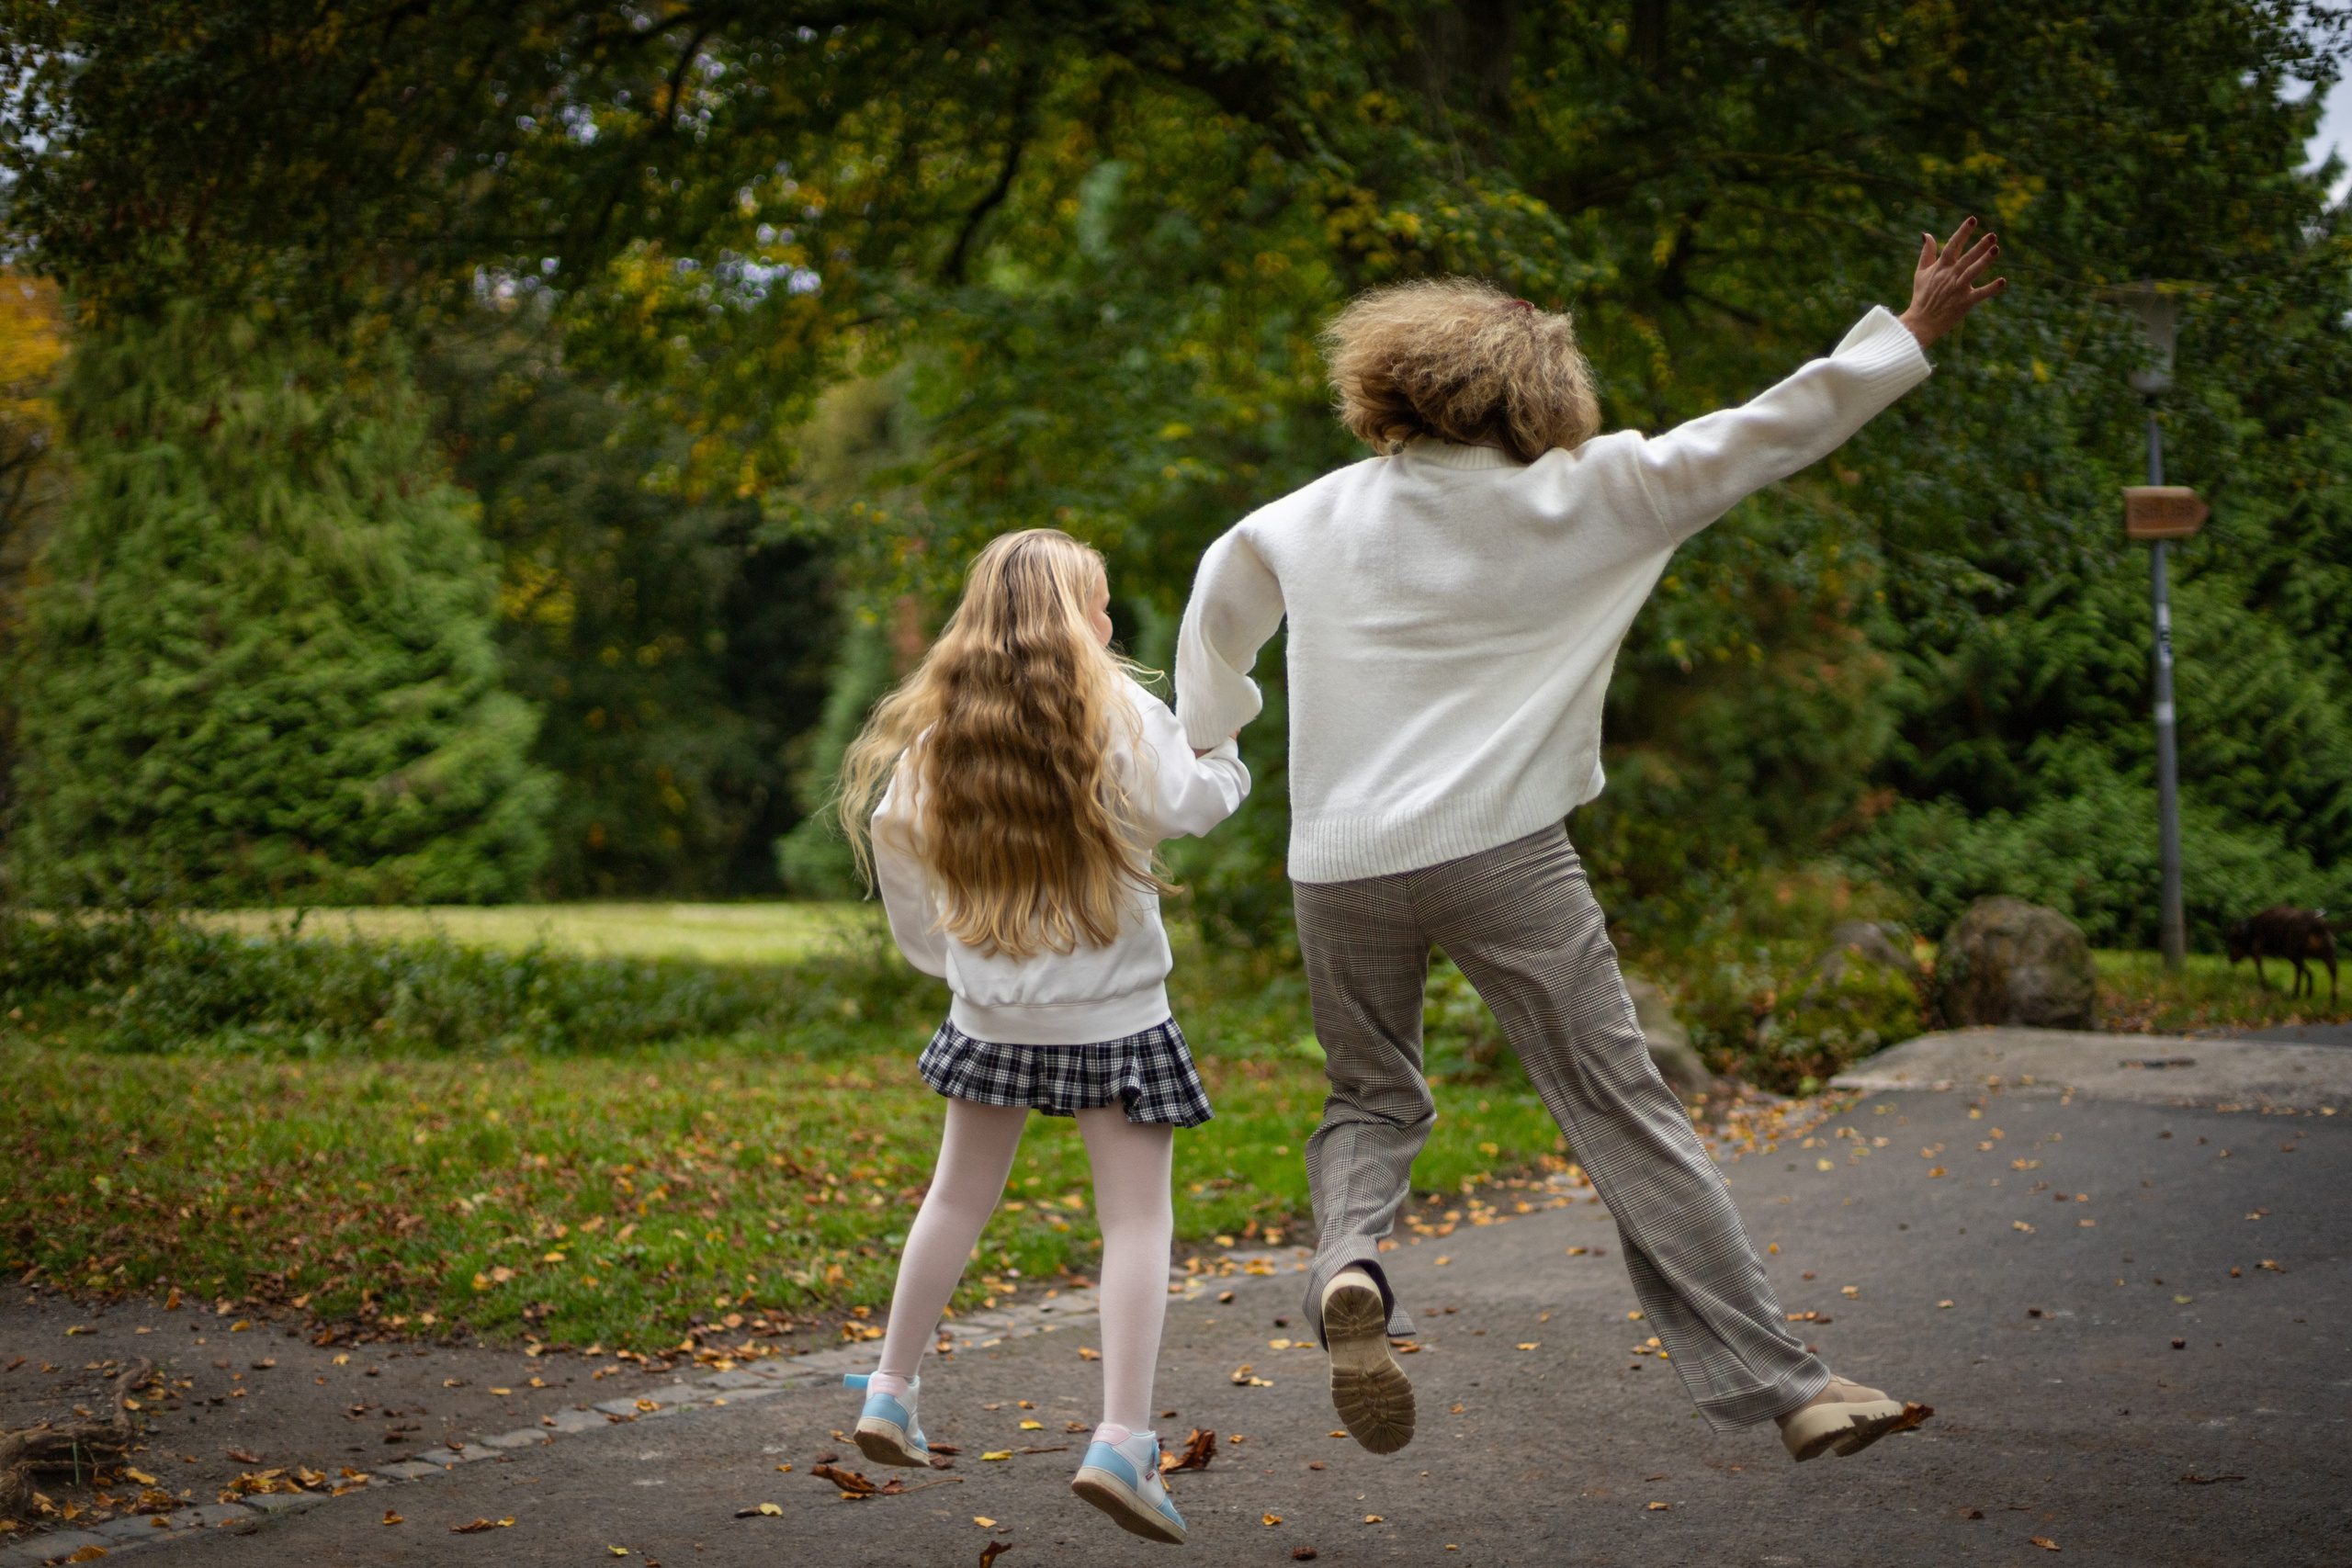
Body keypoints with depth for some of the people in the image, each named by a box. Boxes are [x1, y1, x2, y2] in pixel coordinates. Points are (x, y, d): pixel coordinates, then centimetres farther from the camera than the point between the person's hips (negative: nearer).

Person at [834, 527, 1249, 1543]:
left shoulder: (939, 727, 4)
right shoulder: (1115, 710, -11)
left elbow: (890, 827, 7)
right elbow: (1181, 805, -18)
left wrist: (931, 945, 19)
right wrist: (1227, 758, 2)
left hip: (990, 1006, 5)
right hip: (1111, 1012, -5)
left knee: (959, 1195, 20)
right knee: (1137, 1218, -2)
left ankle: (890, 1392, 26)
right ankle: (1123, 1439, -11)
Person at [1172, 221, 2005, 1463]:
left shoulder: (1316, 518, 11)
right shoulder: (1570, 499, 1)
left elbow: (1217, 606, 29)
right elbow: (1752, 438, 4)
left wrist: (1207, 725, 47)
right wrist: (1907, 337, 12)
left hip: (1339, 862, 3)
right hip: (1497, 849, -3)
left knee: (1371, 1100, 20)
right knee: (1623, 1108, 1)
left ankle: (1349, 1266, -12)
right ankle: (1775, 1381, 1)